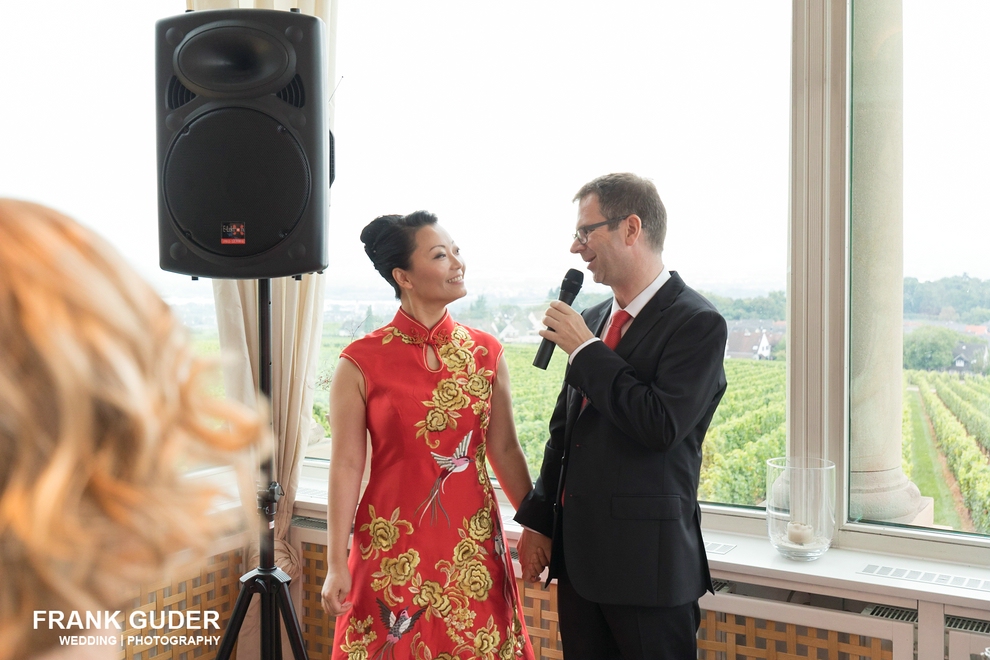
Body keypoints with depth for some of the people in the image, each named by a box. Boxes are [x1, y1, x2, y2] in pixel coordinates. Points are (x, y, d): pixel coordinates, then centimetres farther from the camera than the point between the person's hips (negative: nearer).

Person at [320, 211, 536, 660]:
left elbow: (505, 450, 7)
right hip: (395, 547, -3)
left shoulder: (486, 352, 0)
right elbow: (346, 466, -6)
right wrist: (336, 566, -4)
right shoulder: (361, 363, -9)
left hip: (473, 544, 3)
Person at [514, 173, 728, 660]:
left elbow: (661, 425, -24)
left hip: (646, 560, -7)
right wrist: (537, 521, 14)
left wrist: (586, 350, -16)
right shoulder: (593, 319, 10)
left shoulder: (697, 323, -12)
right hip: (578, 553, 7)